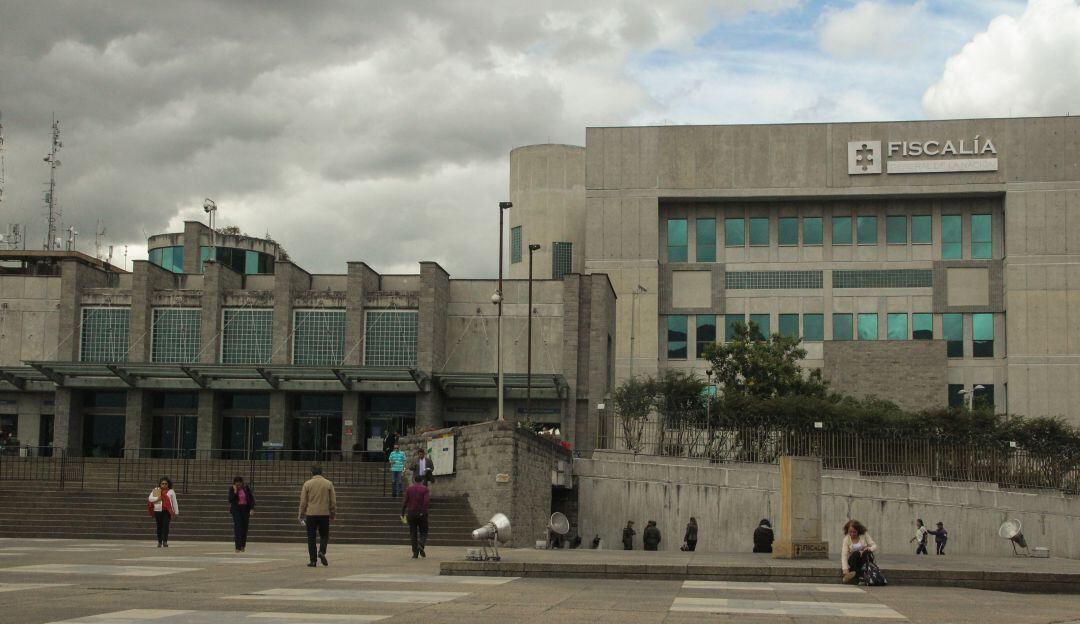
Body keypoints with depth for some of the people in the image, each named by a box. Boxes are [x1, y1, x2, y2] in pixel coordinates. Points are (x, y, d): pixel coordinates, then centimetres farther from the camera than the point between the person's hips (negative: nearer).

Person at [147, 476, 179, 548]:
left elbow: (174, 502, 9)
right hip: (157, 511, 2)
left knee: (165, 526, -11)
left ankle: (165, 542, -9)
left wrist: (176, 512, 6)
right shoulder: (155, 490, 9)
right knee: (159, 526, 6)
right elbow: (150, 499, 3)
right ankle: (159, 542, 15)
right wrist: (157, 498, -13)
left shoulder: (171, 491, 7)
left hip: (167, 511, -2)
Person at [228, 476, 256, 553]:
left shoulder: (246, 488, 1)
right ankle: (238, 547, -13)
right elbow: (230, 500, -13)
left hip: (245, 509, 2)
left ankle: (243, 546, 19)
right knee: (238, 527, -11)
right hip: (236, 509, -2)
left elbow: (251, 499, 5)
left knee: (244, 527, 4)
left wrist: (252, 508, -4)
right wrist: (235, 491, -18)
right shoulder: (232, 489, -2)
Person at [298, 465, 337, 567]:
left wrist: (302, 515, 8)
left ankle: (312, 560, 3)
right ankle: (322, 552, -10)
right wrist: (333, 514, 13)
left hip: (311, 514, -1)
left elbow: (303, 501, 0)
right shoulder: (328, 483, 2)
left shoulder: (307, 484, -1)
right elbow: (333, 501, 3)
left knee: (311, 538, 6)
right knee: (324, 535, 15)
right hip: (324, 514, 1)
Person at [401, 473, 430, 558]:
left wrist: (403, 513, 4)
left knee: (413, 533, 6)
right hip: (422, 513, -2)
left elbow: (405, 502, 0)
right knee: (423, 532, 10)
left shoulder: (409, 489, 5)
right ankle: (421, 545, -17)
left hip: (411, 513, 2)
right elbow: (427, 501, -19)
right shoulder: (424, 489, -1)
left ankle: (415, 553, 0)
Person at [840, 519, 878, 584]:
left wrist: (869, 549, -32)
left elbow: (875, 547, -7)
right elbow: (844, 555, -17)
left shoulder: (864, 535, -7)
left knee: (866, 552, -33)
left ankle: (862, 575, -38)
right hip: (853, 560, 0)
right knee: (856, 553, -33)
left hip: (866, 558, 0)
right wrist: (845, 569, -30)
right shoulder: (846, 539, -9)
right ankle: (853, 574, -41)